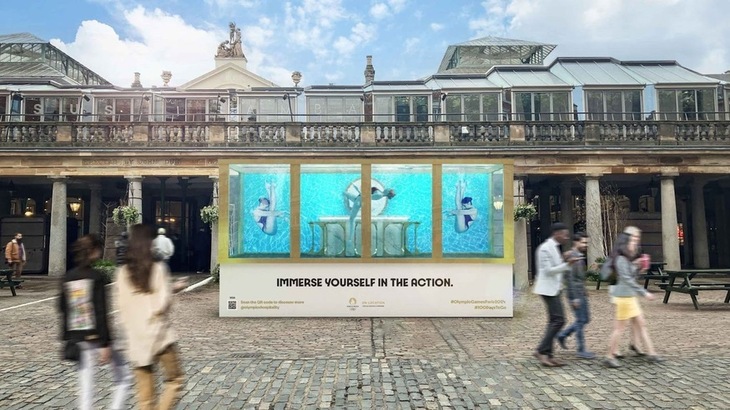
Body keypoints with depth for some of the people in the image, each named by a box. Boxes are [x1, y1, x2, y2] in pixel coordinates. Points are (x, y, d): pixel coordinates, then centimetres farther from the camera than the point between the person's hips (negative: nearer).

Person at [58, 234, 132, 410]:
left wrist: (67, 337, 21)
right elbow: (101, 313, -17)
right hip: (96, 336, -6)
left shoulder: (67, 277, 6)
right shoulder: (96, 277, -14)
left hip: (77, 338, 6)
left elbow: (63, 310, 11)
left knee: (85, 385, 12)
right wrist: (105, 344, -15)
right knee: (124, 378, 10)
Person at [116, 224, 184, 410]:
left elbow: (122, 307, 3)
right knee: (175, 380, 11)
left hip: (135, 338, 4)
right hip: (159, 334, -4)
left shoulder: (122, 272, 2)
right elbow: (164, 303, -11)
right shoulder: (158, 268, -9)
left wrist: (131, 326, 15)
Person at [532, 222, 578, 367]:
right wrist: (567, 264, -21)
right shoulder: (545, 248, -15)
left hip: (554, 289, 10)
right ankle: (541, 351, -5)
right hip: (548, 289, -10)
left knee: (554, 321, 10)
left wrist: (564, 260, 5)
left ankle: (547, 354, 14)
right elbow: (548, 270, -19)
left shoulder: (554, 247, 15)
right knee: (559, 320, -11)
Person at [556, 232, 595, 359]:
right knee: (581, 320, -2)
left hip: (581, 294, 10)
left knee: (585, 319, 14)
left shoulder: (580, 256, 14)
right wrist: (575, 297, -22)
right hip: (576, 295, -10)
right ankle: (581, 350, 8)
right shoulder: (572, 256, -16)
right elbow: (570, 278, -21)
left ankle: (562, 335, 22)